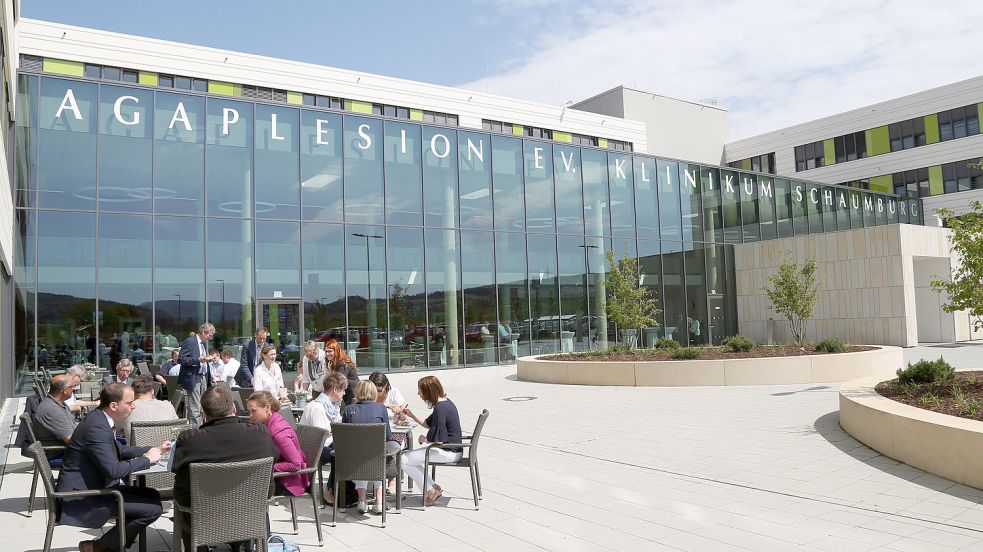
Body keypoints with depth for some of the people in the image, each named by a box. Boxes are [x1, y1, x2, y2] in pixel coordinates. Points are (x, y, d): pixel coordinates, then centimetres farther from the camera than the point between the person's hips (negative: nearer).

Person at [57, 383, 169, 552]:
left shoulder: (100, 419, 7)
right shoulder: (96, 427, -24)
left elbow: (119, 450, 21)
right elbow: (113, 470, -29)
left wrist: (154, 449, 10)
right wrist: (147, 459, -16)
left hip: (93, 486, 10)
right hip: (84, 497, -10)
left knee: (152, 496, 11)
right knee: (153, 507, -15)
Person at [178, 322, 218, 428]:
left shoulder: (204, 343, 17)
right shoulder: (190, 342, -10)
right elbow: (181, 359, -16)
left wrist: (207, 359, 10)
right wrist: (198, 360, -24)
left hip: (203, 378, 9)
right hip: (193, 378, -8)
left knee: (202, 408, 9)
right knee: (194, 410, -8)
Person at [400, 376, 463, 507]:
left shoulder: (440, 408, -23)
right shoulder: (445, 402, 8)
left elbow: (438, 440, -24)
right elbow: (428, 424, 21)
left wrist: (424, 439, -6)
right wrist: (412, 415, 14)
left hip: (449, 453, -11)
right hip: (452, 449, 11)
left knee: (404, 460, -7)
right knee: (410, 456, 20)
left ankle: (431, 491, 3)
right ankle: (434, 487, 15)